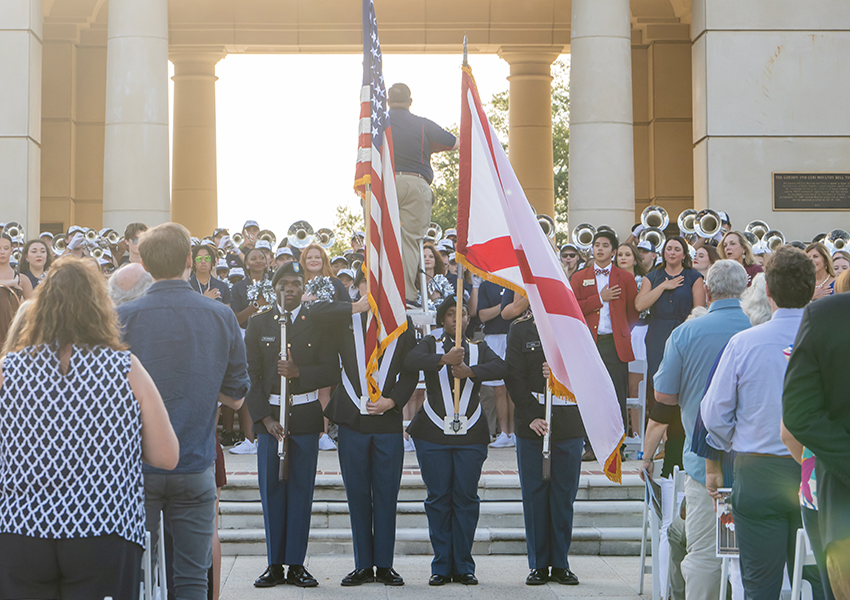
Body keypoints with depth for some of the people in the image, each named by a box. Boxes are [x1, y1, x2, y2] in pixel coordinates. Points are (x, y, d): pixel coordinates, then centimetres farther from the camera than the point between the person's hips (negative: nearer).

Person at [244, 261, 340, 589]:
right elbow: (251, 374, 3)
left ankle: (296, 564, 8)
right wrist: (264, 417, -7)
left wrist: (298, 372, -15)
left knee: (301, 489, 1)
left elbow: (331, 371, 2)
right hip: (269, 415, 0)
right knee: (271, 490, 2)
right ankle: (274, 565, 10)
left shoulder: (318, 322, 5)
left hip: (306, 414, 0)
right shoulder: (258, 322, 6)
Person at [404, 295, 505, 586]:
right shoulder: (431, 344, 9)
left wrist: (470, 372, -24)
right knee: (438, 498, 1)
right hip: (433, 433, -1)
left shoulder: (479, 348, 12)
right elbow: (410, 361, -14)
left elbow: (500, 367, -8)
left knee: (466, 498, 1)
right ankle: (442, 565, 9)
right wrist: (444, 359, -28)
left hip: (471, 434, 1)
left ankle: (464, 566, 9)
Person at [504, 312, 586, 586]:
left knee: (564, 494, 2)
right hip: (531, 426, 0)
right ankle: (538, 564, 10)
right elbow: (513, 376, -2)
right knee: (534, 493, 2)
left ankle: (560, 564, 12)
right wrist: (531, 416, -11)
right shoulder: (520, 329, 6)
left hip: (569, 426, 1)